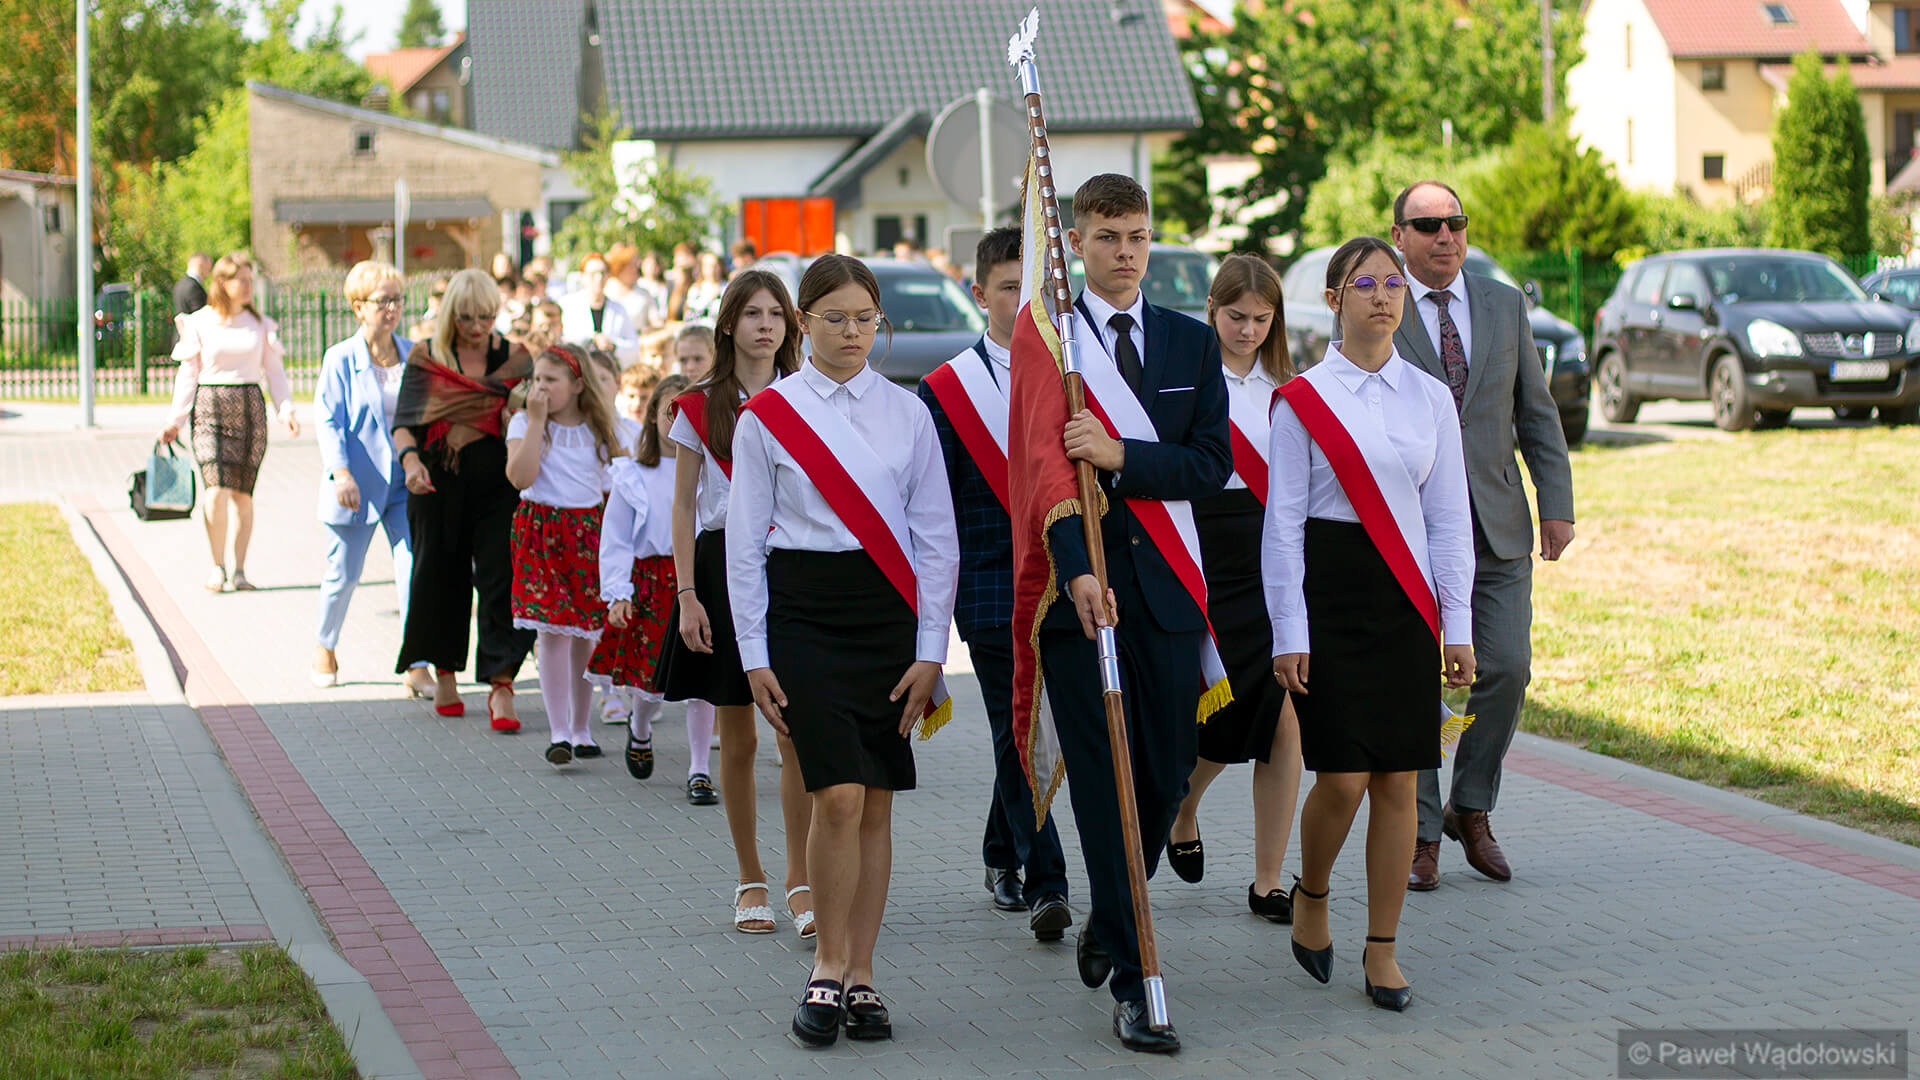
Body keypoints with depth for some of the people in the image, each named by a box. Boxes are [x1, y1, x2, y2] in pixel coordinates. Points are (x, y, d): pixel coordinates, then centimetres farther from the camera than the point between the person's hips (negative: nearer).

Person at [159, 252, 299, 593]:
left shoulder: (260, 324, 9)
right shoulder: (199, 323, 3)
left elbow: (274, 370, 11)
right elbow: (188, 373, 6)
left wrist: (286, 410, -3)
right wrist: (176, 419, 2)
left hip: (250, 408, 2)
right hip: (210, 408, -2)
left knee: (242, 493, 2)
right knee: (217, 490, -15)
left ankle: (239, 569, 10)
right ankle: (217, 566, -3)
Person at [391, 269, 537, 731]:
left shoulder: (515, 359, 6)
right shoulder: (425, 359, 5)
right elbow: (403, 423, 1)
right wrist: (410, 459, -19)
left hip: (500, 480, -1)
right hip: (439, 484, 1)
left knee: (502, 579, -9)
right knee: (441, 576, 9)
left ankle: (500, 685, -11)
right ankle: (444, 673, 28)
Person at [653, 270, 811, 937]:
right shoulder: (701, 408, 5)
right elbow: (684, 507, 6)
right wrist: (686, 594, -2)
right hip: (724, 565, 0)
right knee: (737, 738, 4)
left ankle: (801, 882, -2)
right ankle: (751, 881, 16)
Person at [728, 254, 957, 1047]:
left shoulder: (907, 414, 6)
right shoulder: (767, 417, 1)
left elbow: (936, 538, 7)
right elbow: (745, 543, 2)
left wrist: (930, 652, 1)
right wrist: (755, 656, -3)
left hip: (889, 614, 2)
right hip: (804, 614, -2)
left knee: (876, 802, 3)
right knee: (838, 796, -13)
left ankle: (860, 977, 13)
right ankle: (828, 968, 2)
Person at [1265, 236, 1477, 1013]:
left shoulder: (1430, 399, 7)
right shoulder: (1303, 400, -2)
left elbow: (1447, 519, 9)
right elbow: (1282, 522, -3)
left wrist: (1457, 626, 4)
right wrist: (1288, 634, -7)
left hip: (1405, 600, 3)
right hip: (1329, 592, -3)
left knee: (1397, 781, 1)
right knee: (1342, 780, -8)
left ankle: (1381, 951, 11)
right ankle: (1311, 896, 22)